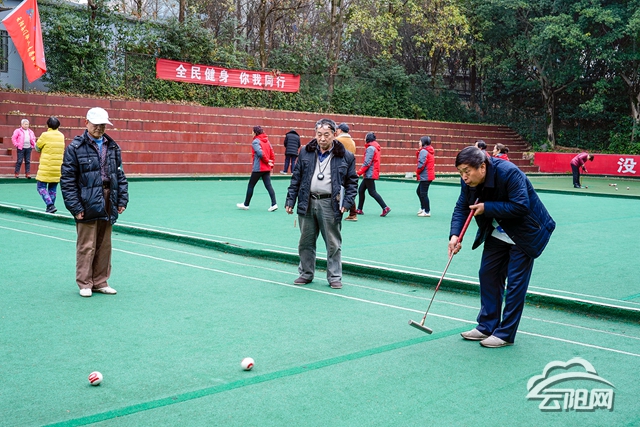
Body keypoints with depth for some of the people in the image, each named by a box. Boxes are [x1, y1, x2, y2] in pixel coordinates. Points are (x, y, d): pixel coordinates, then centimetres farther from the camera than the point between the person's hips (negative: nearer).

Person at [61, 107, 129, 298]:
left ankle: (100, 282, 22)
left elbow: (120, 175, 15)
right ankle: (85, 284, 13)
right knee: (86, 246, 1)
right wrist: (75, 207, -12)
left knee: (104, 246, 11)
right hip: (88, 205, -5)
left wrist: (122, 200, 7)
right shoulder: (76, 148, -4)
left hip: (108, 206, 5)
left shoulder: (113, 147, 11)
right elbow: (67, 180, -6)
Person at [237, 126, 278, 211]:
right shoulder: (267, 141, 12)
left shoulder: (255, 141, -9)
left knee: (250, 185, 6)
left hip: (258, 168, -6)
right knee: (268, 186, 3)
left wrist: (267, 161, -10)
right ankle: (274, 204, -8)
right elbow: (272, 155, 11)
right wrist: (271, 166, 13)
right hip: (267, 169, 7)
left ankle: (246, 204, 15)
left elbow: (260, 153, -22)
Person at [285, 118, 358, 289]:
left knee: (333, 243, 4)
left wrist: (347, 202, -6)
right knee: (306, 242, 11)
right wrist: (290, 200, 5)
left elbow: (352, 181, 6)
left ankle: (334, 277, 16)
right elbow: (296, 178, 10)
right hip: (307, 203, 3)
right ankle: (306, 274, 26)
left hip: (330, 204, -2)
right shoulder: (306, 152, 7)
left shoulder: (345, 156, 1)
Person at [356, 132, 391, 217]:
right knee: (361, 190, 13)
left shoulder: (370, 148, -14)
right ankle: (359, 210, 17)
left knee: (372, 192, -8)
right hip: (369, 175, 10)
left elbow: (367, 163, -19)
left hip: (370, 174, -10)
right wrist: (362, 172, 15)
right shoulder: (374, 147, 16)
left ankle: (385, 208, -9)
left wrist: (359, 172, -15)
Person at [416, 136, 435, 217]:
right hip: (429, 175, 10)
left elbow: (421, 164, -19)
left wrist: (417, 172, -4)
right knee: (419, 191, 20)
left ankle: (427, 211, 0)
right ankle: (423, 208, 26)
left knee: (423, 193, -4)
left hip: (425, 176, -10)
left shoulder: (423, 151, -15)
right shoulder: (430, 151, 16)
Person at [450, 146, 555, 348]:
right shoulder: (469, 180, -11)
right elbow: (461, 208, -6)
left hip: (525, 234, -7)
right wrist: (455, 235, -22)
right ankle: (487, 326, 21)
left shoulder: (509, 173, -32)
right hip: (498, 232, 7)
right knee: (488, 274, 9)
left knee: (515, 282, -5)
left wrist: (487, 208, -32)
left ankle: (505, 333, 3)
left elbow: (521, 206, -34)